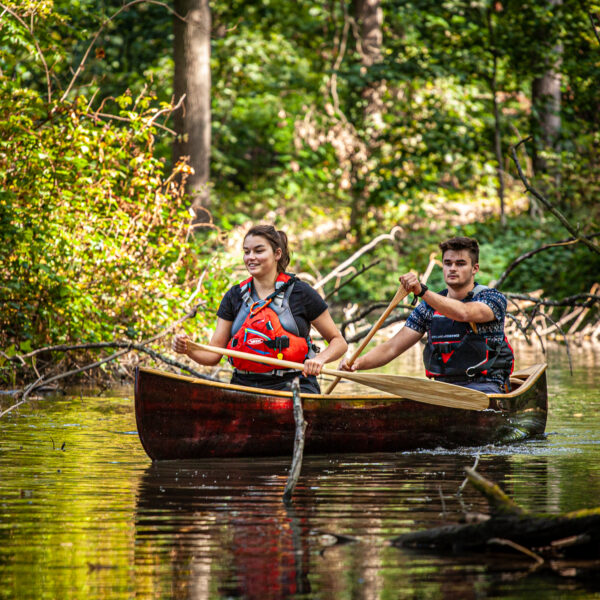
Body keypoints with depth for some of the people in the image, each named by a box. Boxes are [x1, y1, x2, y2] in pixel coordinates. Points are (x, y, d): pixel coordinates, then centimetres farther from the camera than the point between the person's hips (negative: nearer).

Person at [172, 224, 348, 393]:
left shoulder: (299, 293, 2)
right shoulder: (234, 297, 12)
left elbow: (339, 342, 7)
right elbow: (213, 354, 9)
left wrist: (319, 359, -14)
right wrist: (188, 349, -12)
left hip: (293, 386, -3)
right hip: (244, 385, 3)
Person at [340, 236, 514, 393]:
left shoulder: (493, 298, -1)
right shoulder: (429, 307, 13)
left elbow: (464, 313, -25)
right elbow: (392, 347, 7)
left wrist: (422, 291, -36)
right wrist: (358, 363, -12)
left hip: (484, 385, -4)